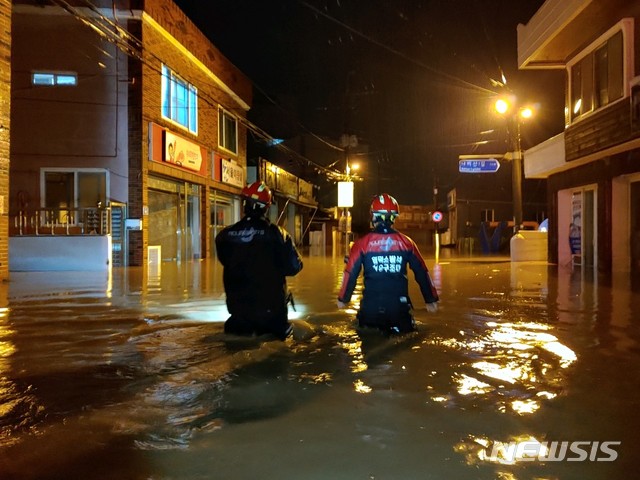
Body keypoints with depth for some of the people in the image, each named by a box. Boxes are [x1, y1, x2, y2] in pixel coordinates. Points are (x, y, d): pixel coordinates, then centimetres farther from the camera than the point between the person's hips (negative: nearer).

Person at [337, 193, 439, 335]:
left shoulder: (362, 243, -4)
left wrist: (343, 298, 12)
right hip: (399, 306, 1)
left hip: (371, 306, 0)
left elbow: (350, 274, -2)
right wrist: (431, 299, 15)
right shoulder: (406, 242, 1)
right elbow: (422, 273, 4)